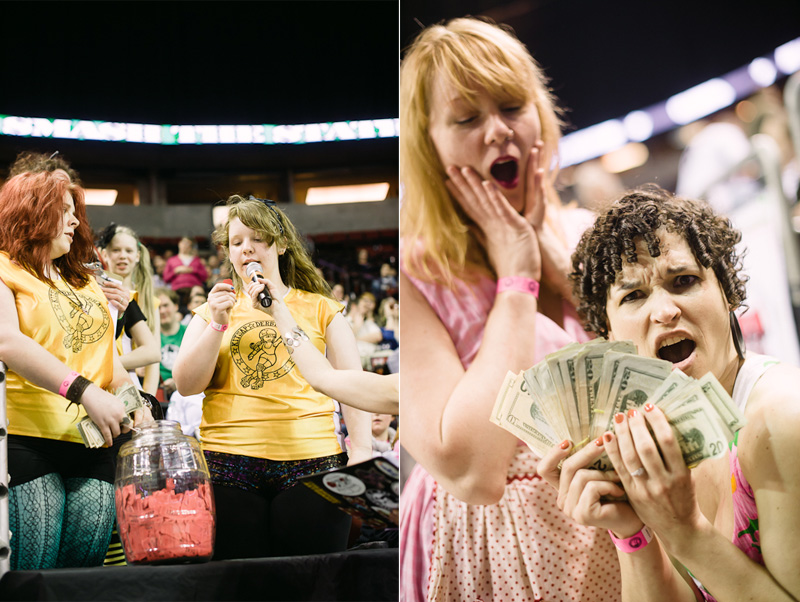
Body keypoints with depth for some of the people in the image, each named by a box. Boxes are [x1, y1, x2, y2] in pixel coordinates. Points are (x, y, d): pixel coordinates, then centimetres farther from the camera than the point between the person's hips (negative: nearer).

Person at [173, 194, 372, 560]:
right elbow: (186, 386, 6)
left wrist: (361, 448, -5)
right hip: (228, 463, 1)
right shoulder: (212, 311, 16)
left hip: (310, 461, -1)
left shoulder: (320, 309, 12)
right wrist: (217, 324, -5)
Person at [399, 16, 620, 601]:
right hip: (486, 547, -4)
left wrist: (556, 259, -12)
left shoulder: (588, 236, 0)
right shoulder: (413, 276, -15)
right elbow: (470, 473, -26)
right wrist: (517, 276, -19)